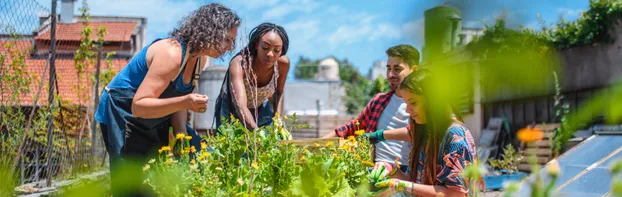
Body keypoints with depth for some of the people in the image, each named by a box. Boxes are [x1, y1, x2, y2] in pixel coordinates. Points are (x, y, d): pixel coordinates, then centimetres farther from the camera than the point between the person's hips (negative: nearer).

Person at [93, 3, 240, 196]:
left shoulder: (199, 56, -3)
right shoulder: (171, 53, -31)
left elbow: (176, 100, 3)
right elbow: (138, 106, -33)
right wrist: (183, 102, -44)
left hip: (154, 120, 9)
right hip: (123, 115, -9)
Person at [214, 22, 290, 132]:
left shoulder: (283, 63, -22)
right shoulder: (239, 64, -35)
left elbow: (278, 93, -1)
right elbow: (240, 106, -48)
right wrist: (258, 133, -63)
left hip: (261, 109, 3)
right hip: (232, 111, -3)